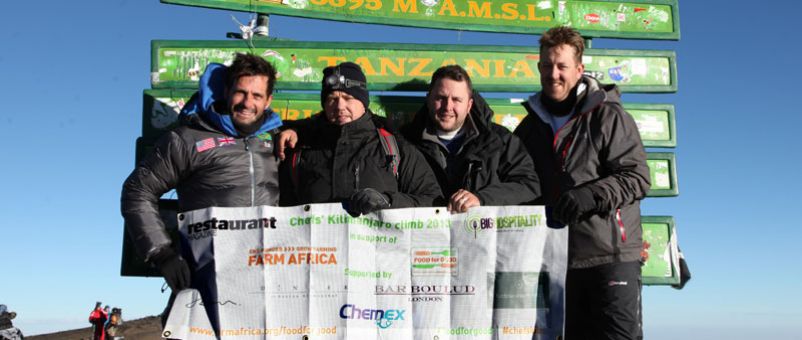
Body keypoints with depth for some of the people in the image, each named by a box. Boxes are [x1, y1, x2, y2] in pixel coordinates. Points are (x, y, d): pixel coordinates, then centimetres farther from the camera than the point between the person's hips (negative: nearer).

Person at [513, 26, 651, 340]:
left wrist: (591, 195, -22)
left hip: (611, 255, -5)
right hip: (557, 257, 5)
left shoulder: (608, 116, -3)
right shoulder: (530, 125, 15)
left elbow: (637, 177, -8)